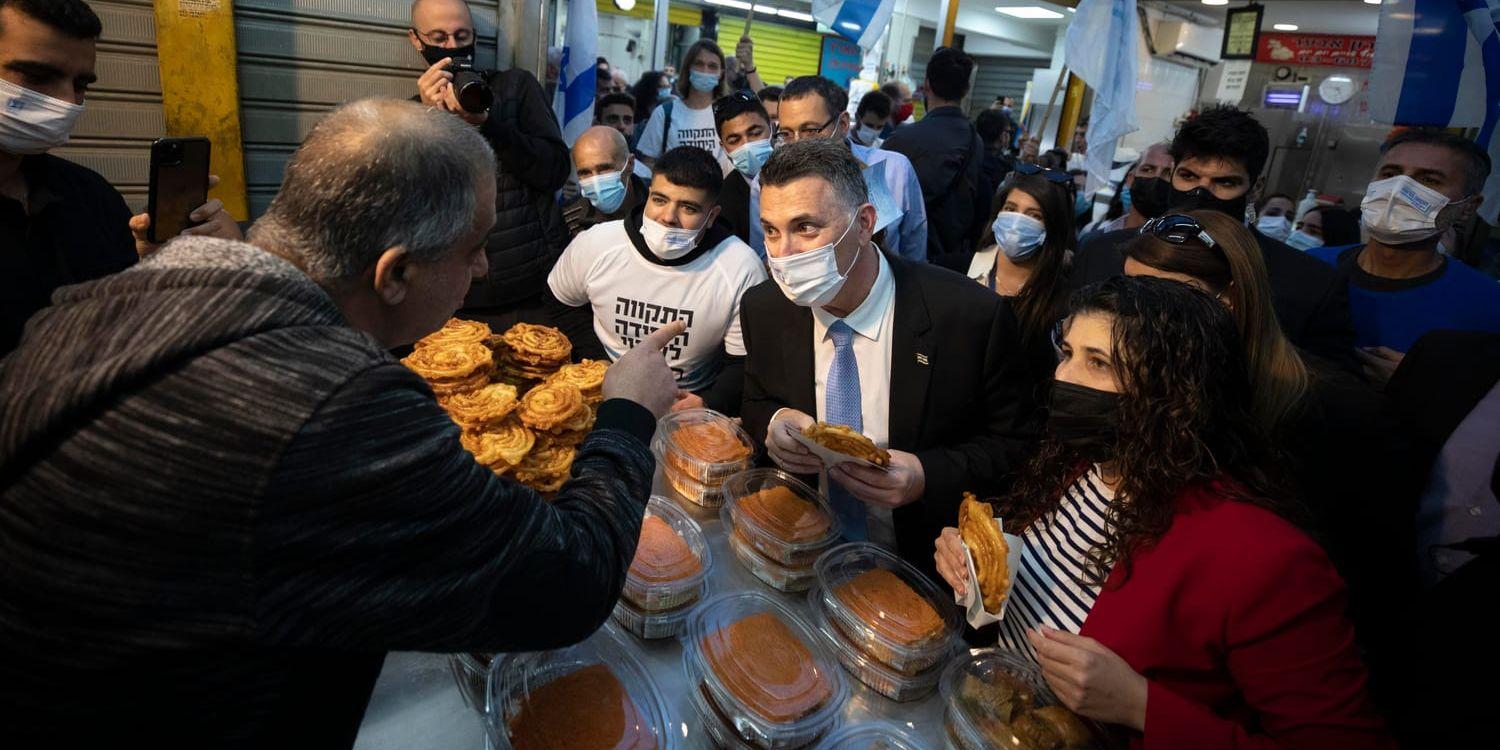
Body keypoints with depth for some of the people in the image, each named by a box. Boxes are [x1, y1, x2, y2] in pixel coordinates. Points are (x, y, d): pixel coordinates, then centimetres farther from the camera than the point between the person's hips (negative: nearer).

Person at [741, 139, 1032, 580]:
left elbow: (1011, 444, -4)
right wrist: (772, 422, -12)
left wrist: (927, 476, -22)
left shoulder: (971, 316, -15)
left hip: (924, 564, -1)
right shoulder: (763, 310, -3)